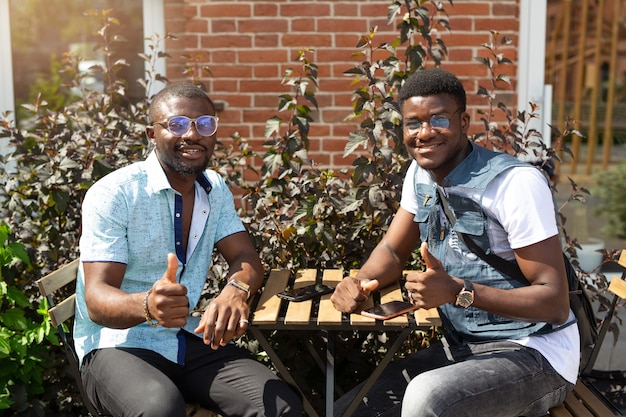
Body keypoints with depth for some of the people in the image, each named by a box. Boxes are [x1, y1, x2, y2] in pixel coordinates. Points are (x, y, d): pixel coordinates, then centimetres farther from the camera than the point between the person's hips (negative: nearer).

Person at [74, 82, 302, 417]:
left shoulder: (215, 189, 6)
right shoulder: (112, 195, -14)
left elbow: (246, 258, 1)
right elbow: (97, 300, -19)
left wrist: (235, 291, -24)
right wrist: (147, 305, -43)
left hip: (191, 339, 5)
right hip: (119, 344, -4)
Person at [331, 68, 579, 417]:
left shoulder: (516, 183, -21)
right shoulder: (420, 174, 3)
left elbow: (556, 303, -19)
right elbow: (392, 251, 11)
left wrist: (458, 291, -32)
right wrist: (359, 283, -12)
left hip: (532, 354, -6)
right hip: (461, 346, 6)